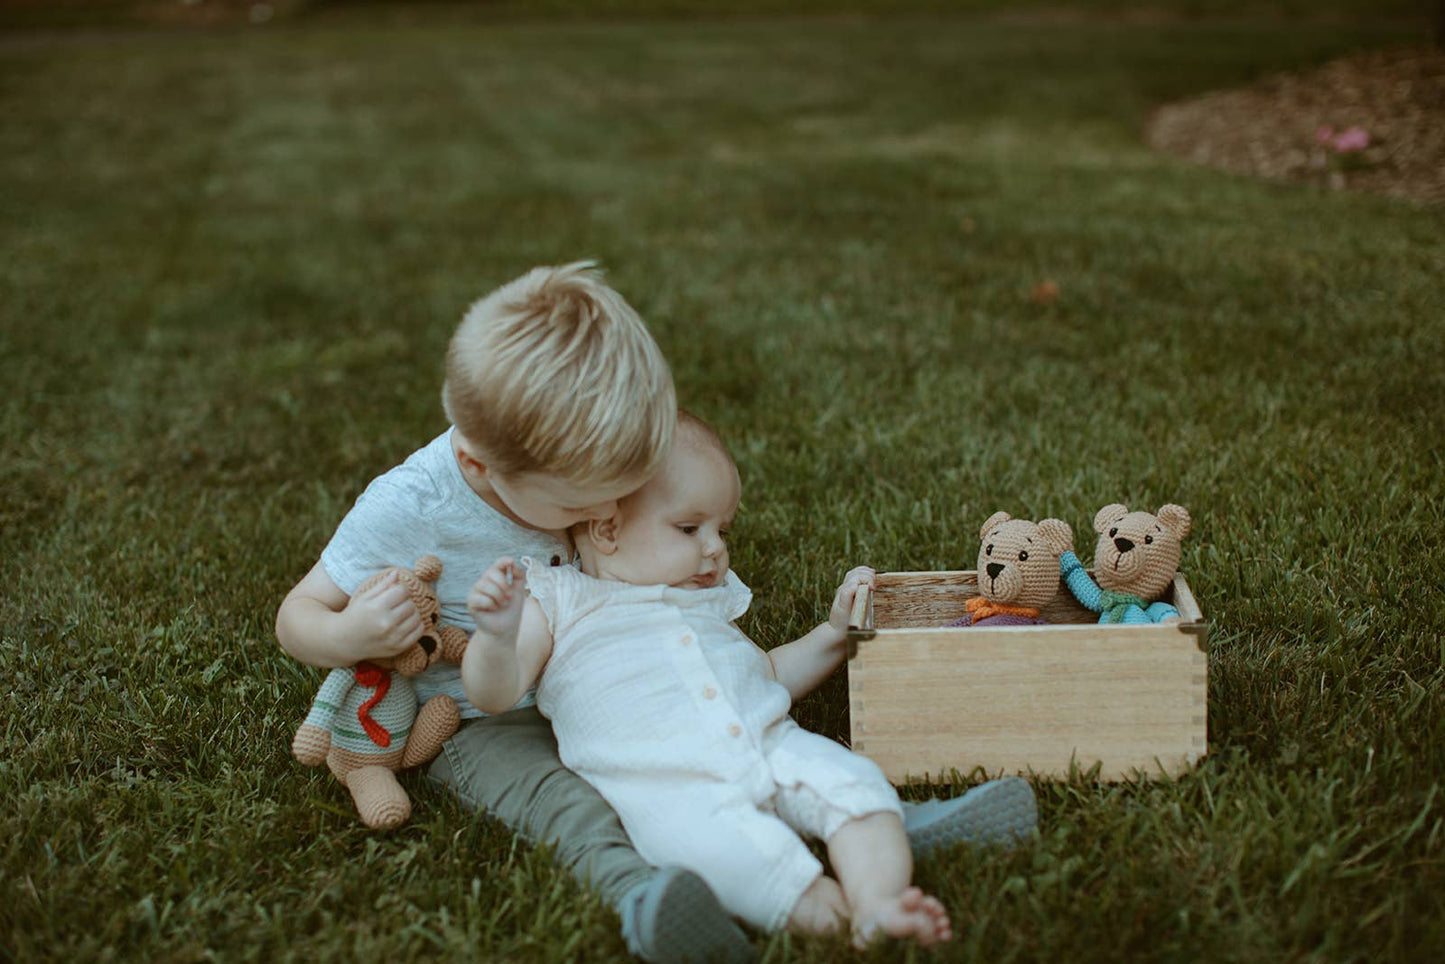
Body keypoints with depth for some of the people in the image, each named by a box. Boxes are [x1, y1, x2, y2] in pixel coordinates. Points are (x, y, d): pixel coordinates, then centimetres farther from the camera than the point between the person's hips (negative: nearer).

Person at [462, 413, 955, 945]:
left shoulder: (712, 601, 31)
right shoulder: (557, 601, 12)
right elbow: (495, 692, 2)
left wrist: (835, 630, 28)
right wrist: (499, 634, -20)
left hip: (771, 743, 6)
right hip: (661, 780, -5)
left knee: (854, 780, -21)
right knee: (720, 841, -37)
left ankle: (877, 904, -38)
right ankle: (825, 911, -37)